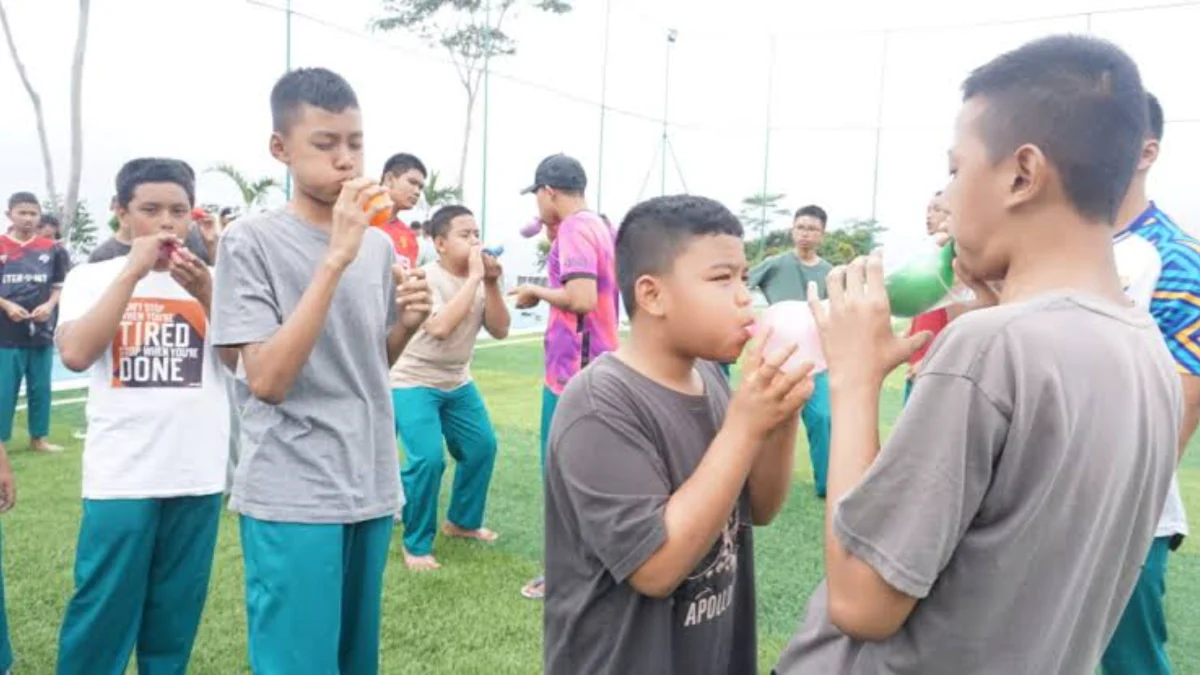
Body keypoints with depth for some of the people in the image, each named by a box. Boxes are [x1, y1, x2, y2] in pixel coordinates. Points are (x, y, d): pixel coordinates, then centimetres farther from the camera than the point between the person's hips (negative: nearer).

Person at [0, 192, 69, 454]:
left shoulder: (51, 249, 4)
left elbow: (60, 286, 10)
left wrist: (49, 305, -7)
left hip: (41, 330, 3)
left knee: (41, 387, 11)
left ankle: (39, 438, 22)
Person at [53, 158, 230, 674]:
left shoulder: (213, 281, 5)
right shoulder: (92, 278, 1)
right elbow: (75, 354, -15)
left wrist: (206, 295, -18)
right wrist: (133, 271, -15)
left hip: (199, 475, 2)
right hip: (120, 478, -2)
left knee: (175, 616, 13)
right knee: (100, 616, 5)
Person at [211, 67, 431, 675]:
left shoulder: (378, 244, 7)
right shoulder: (251, 241, -10)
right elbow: (266, 381, -20)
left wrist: (406, 324, -5)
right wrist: (335, 258, -24)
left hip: (371, 488, 6)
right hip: (292, 498, -6)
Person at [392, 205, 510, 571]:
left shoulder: (478, 279, -2)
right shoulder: (426, 278, -21)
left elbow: (500, 330, -7)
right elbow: (440, 327, -37)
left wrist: (491, 284, -20)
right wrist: (474, 278, -32)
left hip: (457, 382, 7)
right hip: (413, 382, -7)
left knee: (482, 448, 8)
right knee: (428, 459, -18)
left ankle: (461, 522, 30)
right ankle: (416, 545, 1)